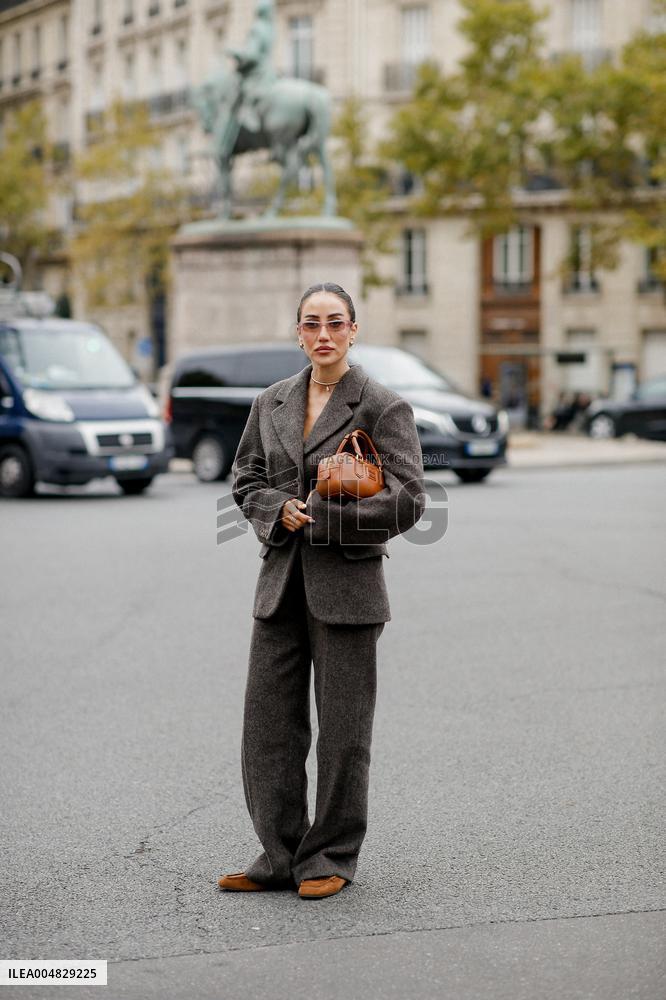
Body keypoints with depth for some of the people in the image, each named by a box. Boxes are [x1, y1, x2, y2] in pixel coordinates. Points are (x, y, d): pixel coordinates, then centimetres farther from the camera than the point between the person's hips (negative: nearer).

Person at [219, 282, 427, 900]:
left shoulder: (383, 408, -5)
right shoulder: (271, 403, 11)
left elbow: (407, 501, -10)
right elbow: (245, 478, 16)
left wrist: (319, 517, -13)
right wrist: (278, 509, -6)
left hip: (345, 585, -5)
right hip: (280, 582, 5)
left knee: (343, 729, 2)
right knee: (268, 725, 5)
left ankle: (331, 859, 14)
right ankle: (280, 856, 16)